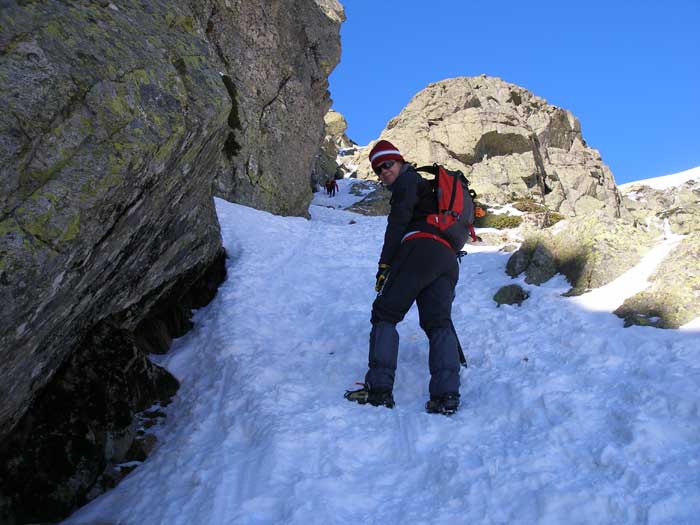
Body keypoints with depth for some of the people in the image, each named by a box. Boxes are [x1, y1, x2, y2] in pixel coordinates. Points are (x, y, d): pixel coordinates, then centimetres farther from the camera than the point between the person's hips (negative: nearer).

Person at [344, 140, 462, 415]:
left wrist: (385, 264, -7)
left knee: (384, 314, -4)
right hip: (448, 258, 8)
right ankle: (447, 394, -20)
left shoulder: (407, 181, 10)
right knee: (439, 322, -2)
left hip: (420, 249, -8)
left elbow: (397, 223, -4)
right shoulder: (427, 185, 37)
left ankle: (379, 388, -16)